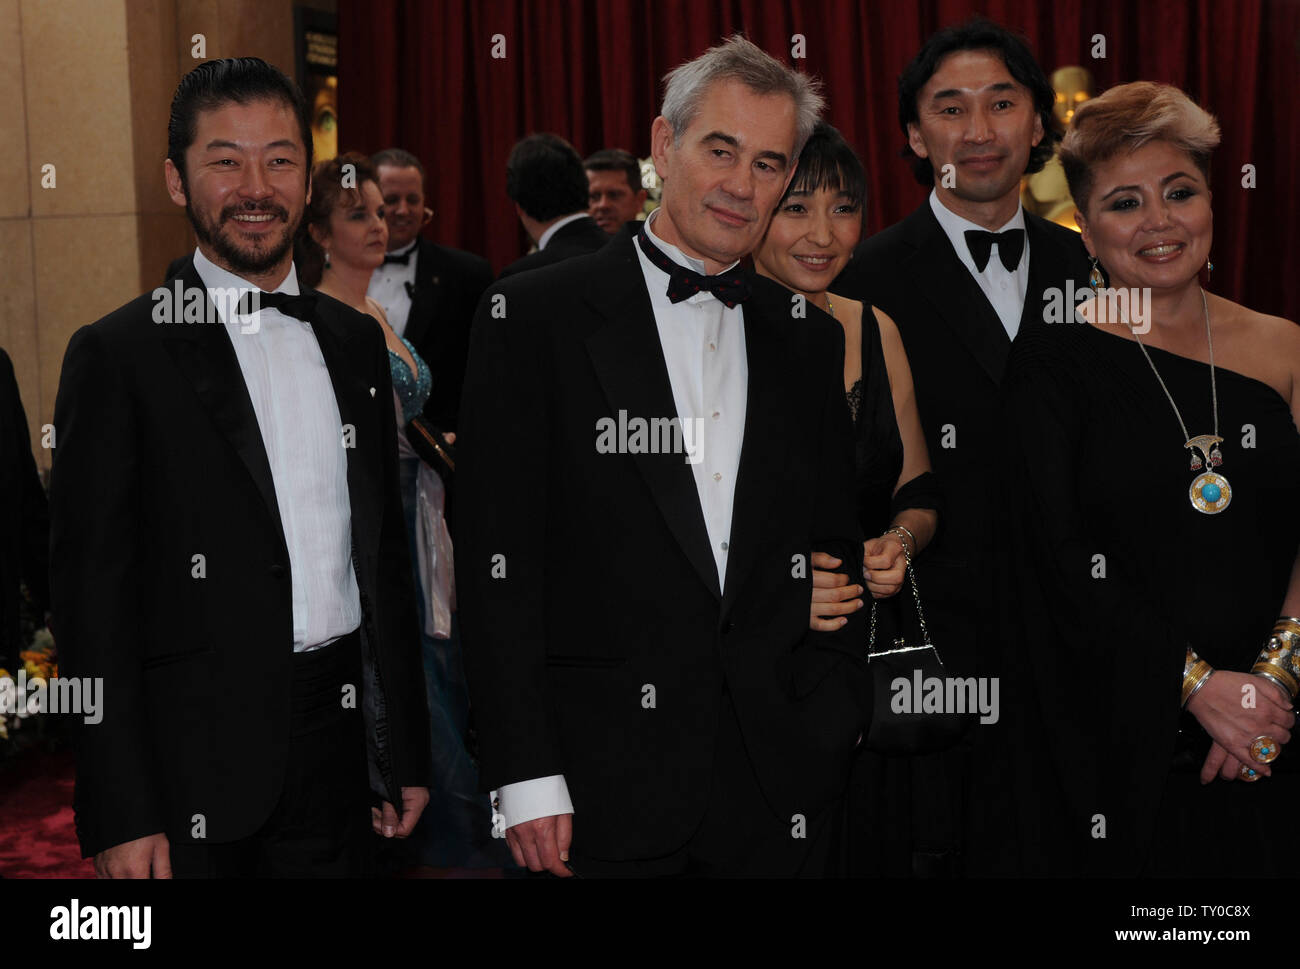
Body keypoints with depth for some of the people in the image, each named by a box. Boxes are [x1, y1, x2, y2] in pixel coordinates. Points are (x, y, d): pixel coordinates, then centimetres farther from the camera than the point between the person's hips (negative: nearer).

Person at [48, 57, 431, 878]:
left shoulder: (355, 341, 9)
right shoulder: (119, 354, -7)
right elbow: (91, 591, -9)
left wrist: (407, 753, 12)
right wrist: (121, 817, -13)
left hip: (340, 747, 4)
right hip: (197, 764, -4)